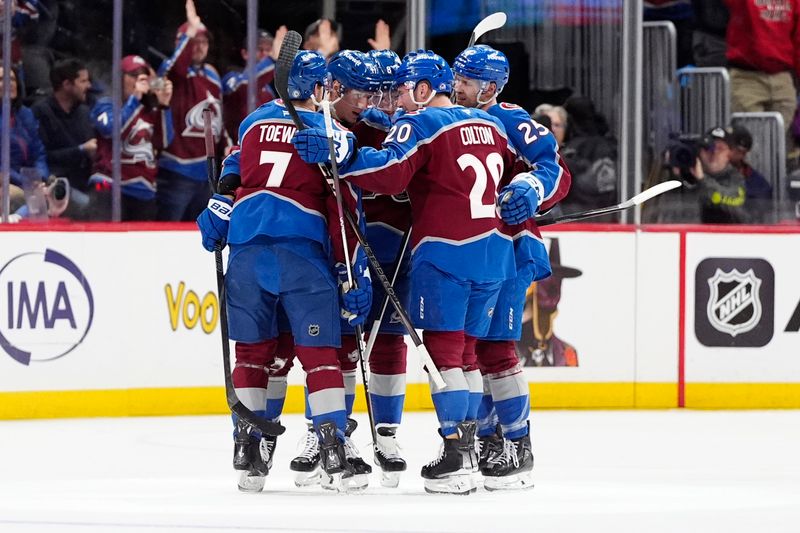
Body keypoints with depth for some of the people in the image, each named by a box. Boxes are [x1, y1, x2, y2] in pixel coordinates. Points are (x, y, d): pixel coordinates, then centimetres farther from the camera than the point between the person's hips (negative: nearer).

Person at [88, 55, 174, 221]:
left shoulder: (152, 111, 14)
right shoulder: (106, 105, 5)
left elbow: (164, 141, 2)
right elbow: (112, 130, -15)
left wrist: (164, 105, -8)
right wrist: (135, 98, -17)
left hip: (145, 193, 5)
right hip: (110, 189, -5)